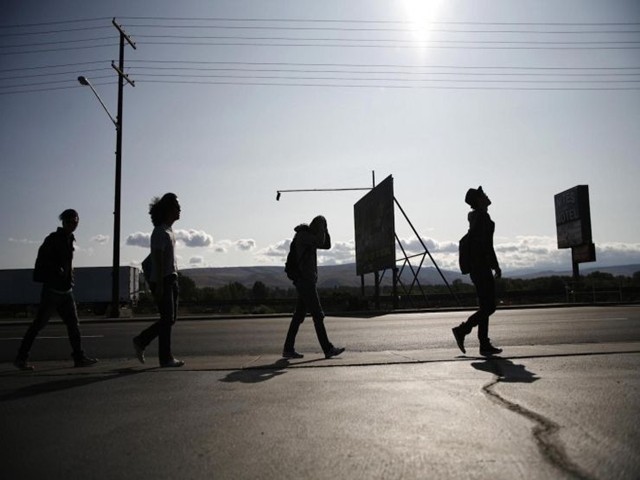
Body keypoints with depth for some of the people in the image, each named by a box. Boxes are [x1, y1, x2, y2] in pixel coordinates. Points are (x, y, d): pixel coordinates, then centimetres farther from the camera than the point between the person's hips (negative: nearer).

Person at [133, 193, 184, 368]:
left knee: (170, 319, 11)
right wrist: (159, 285, -22)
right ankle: (166, 358, 4)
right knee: (167, 319, -4)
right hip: (162, 281, -9)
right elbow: (158, 260, -18)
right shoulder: (160, 232, -12)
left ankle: (141, 341, 23)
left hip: (171, 280, 9)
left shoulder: (169, 230, 17)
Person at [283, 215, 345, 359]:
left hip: (306, 282, 10)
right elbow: (320, 242, -22)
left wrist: (325, 228, 12)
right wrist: (320, 225, -8)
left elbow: (327, 245, 23)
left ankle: (288, 349, 10)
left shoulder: (310, 237, 20)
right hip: (305, 281, -10)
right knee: (317, 315, -8)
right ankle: (328, 349, -5)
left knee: (299, 315, 8)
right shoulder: (302, 235, -10)